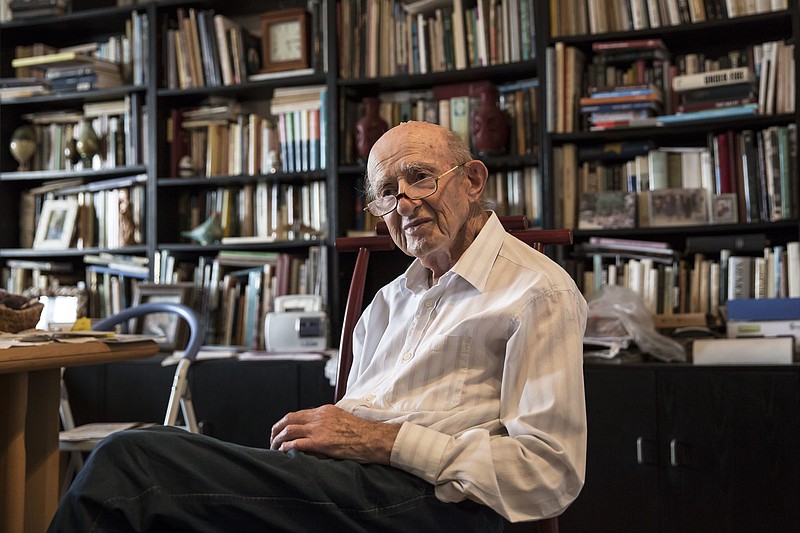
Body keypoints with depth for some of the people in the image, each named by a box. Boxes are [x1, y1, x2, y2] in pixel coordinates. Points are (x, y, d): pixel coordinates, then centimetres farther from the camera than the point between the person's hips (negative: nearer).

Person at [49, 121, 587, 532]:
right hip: (345, 482, 8)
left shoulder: (540, 292, 0)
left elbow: (549, 472, -9)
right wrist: (314, 430, -1)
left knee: (132, 461, -22)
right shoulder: (391, 299, 26)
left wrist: (386, 441, -12)